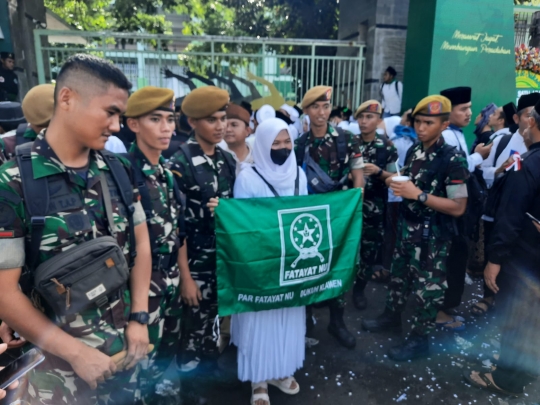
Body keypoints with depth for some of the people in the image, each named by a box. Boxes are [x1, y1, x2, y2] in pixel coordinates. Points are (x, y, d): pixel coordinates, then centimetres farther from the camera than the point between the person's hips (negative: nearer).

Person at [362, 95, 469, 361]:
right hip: (407, 227, 7)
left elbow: (458, 207, -20)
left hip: (433, 235, -7)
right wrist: (395, 182, -4)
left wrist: (419, 195, -25)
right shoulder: (414, 151, 3)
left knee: (428, 286, 7)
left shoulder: (452, 160, -19)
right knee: (399, 274, 21)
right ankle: (391, 317, 42)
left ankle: (419, 339, 24)